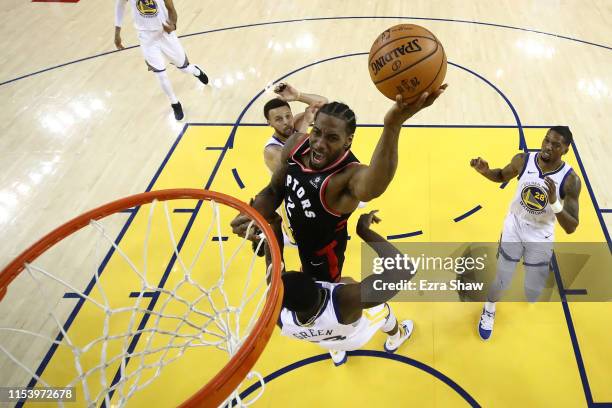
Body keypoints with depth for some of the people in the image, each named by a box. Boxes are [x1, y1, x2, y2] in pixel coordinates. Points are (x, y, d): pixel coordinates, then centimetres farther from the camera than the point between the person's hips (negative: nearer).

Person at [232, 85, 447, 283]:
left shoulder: (349, 175, -41)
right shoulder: (295, 144, -20)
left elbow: (373, 186, -69)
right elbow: (273, 190, -3)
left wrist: (392, 126, -86)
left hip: (322, 253, -6)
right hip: (295, 236, 6)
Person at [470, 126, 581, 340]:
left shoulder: (570, 180, -24)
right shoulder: (523, 160, -18)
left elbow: (571, 228, -24)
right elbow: (502, 176, 5)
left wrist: (554, 202, -41)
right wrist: (485, 171, -17)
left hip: (541, 238, 0)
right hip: (514, 228, 1)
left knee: (532, 293, 10)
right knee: (501, 282, 5)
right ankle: (489, 310, 38)